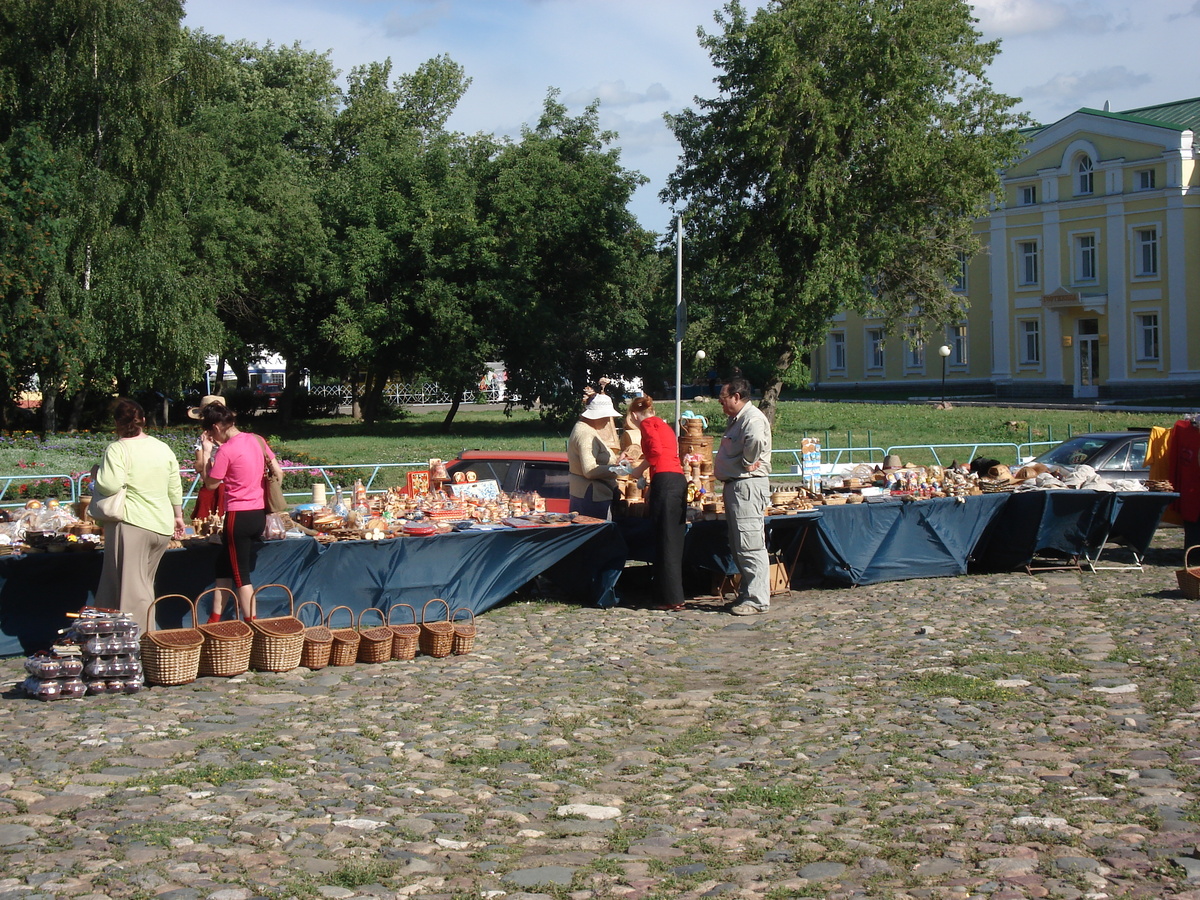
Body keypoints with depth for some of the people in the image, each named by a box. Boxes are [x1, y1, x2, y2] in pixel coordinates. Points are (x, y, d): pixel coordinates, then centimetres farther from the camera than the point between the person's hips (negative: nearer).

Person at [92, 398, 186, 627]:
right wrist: (178, 516, 23)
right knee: (144, 584, 16)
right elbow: (175, 488, 13)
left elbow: (110, 485, -20)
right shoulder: (163, 448, 10)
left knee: (130, 585, -2)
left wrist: (95, 473, -1)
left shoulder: (117, 449, -9)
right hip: (162, 525, 6)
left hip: (132, 524, -6)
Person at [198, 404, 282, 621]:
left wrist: (206, 452, -1)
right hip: (259, 513, 8)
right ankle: (214, 622, 23)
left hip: (239, 516, -8)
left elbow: (210, 483, -6)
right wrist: (268, 499, 20)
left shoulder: (226, 450, -15)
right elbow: (278, 472, 12)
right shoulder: (256, 440, 6)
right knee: (224, 566, 18)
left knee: (241, 575, 1)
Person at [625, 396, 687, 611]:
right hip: (679, 482, 9)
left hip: (664, 481, -9)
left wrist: (639, 469, 1)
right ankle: (675, 596, 12)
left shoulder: (648, 424, 2)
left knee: (665, 542, -6)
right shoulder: (664, 425, 26)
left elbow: (656, 450, -12)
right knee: (675, 541, 10)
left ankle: (672, 598, -7)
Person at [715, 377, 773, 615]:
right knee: (739, 547, 14)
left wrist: (747, 463, -23)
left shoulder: (752, 418, -16)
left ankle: (757, 600, -8)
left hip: (748, 486, -11)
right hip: (734, 486, 11)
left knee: (750, 547, -10)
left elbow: (756, 439, -37)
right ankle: (746, 593, 21)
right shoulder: (735, 419, 17)